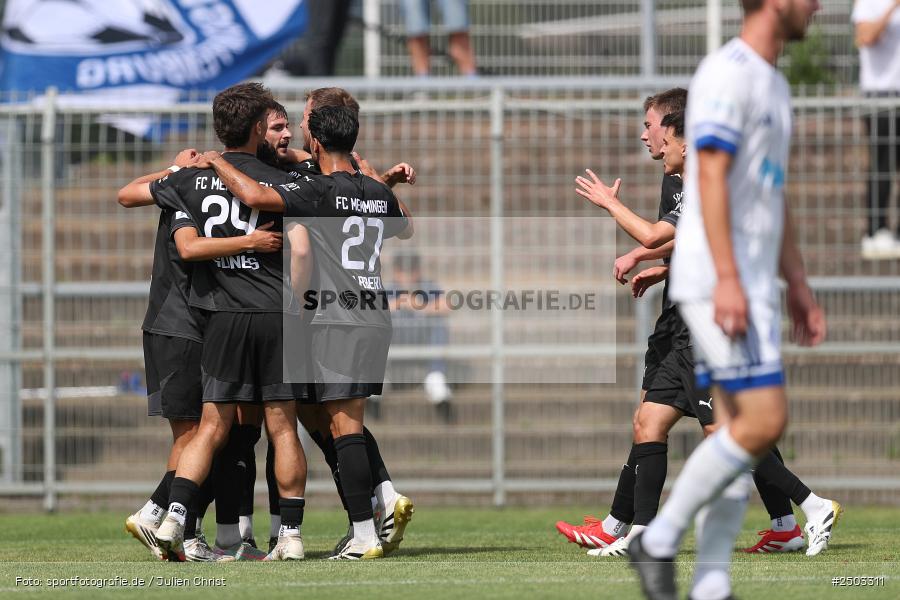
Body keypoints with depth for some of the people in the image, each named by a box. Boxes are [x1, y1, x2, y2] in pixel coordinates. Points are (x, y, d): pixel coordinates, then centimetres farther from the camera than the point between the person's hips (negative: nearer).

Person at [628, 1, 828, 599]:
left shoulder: (774, 84, 20)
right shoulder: (728, 73, -10)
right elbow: (711, 176, -18)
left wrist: (797, 283, 22)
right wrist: (727, 279, -24)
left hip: (751, 288, 10)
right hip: (717, 283, -10)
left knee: (740, 431, 5)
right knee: (764, 421, -14)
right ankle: (659, 539, -5)